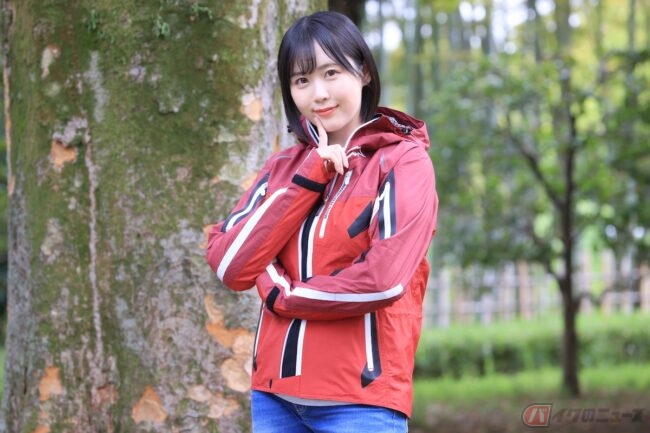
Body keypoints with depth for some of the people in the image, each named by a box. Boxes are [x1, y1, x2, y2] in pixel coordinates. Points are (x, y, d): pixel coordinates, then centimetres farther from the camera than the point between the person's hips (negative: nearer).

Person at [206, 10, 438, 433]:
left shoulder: (404, 160, -4)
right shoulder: (284, 167, 12)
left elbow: (385, 278, -18)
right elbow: (229, 266, -2)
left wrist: (282, 294, -4)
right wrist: (307, 179, -7)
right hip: (275, 394, 5)